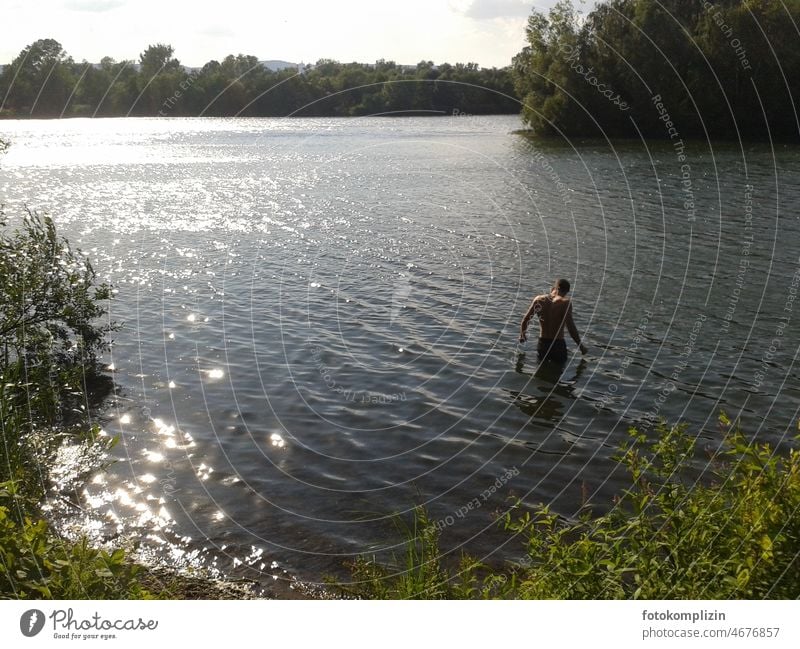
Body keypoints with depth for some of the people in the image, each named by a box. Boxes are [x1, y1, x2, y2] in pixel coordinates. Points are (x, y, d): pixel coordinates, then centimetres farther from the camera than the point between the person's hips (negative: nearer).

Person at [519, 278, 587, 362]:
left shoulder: (539, 299, 1)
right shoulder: (565, 302, -11)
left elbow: (525, 320, 6)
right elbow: (571, 327, -17)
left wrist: (522, 335, 24)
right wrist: (581, 345, -4)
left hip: (542, 344, 4)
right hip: (558, 345, -4)